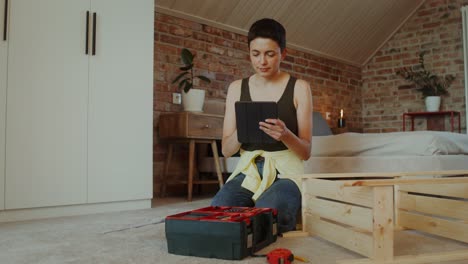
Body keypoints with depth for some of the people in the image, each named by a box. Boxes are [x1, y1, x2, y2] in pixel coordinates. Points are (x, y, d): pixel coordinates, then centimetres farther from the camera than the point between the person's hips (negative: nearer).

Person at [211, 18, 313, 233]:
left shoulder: (299, 88, 1)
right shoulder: (237, 88, 8)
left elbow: (306, 152, 0)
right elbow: (226, 150, 6)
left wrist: (285, 135, -22)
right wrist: (241, 131, -16)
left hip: (285, 172, -2)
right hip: (247, 171, 2)